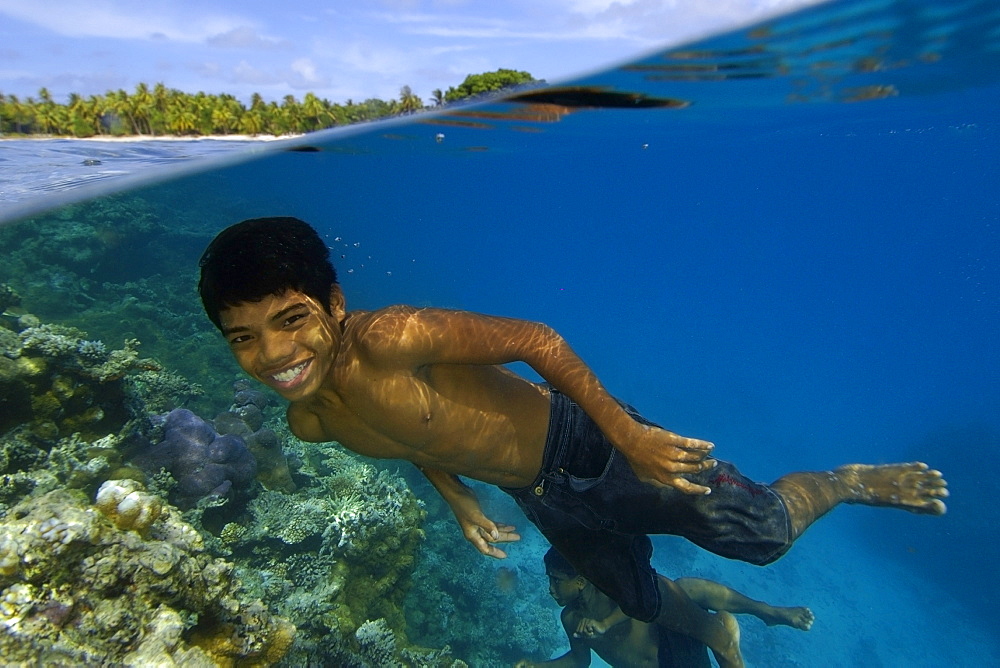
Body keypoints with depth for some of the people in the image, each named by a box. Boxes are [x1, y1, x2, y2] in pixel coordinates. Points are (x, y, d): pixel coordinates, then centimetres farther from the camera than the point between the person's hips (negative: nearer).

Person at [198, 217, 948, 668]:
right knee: (640, 600, 26)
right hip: (540, 500, 7)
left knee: (763, 534, 1)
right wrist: (463, 504, 15)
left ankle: (849, 480, 35)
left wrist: (628, 434, -21)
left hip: (586, 447, -6)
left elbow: (536, 341, -26)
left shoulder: (389, 337, -32)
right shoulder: (308, 422, -6)